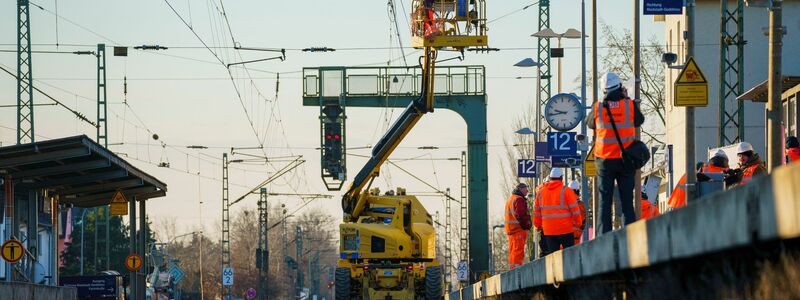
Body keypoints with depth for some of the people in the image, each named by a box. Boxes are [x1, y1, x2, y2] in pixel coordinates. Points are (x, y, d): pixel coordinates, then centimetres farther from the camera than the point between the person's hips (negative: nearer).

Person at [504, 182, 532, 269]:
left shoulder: (510, 199, 20)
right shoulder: (519, 200, -13)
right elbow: (521, 215, -22)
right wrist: (526, 226, -13)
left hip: (510, 229, 10)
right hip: (519, 229, -10)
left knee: (513, 252, 14)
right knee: (518, 251, -11)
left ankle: (512, 268, 17)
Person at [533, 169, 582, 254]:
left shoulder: (541, 192, 8)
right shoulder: (566, 191, -7)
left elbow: (536, 211, 13)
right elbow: (574, 209, -6)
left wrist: (538, 226, 24)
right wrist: (578, 224, 5)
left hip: (548, 231, 4)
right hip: (566, 230, -4)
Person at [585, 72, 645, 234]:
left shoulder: (598, 107, -5)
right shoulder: (630, 105, -6)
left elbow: (589, 123, 14)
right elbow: (639, 120, 13)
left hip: (605, 160, 0)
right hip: (625, 159, 0)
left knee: (604, 202, 5)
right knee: (627, 201, 5)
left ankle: (603, 235, -1)